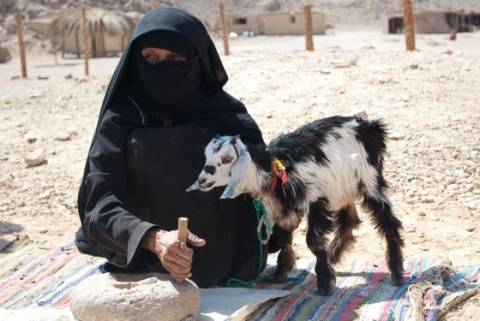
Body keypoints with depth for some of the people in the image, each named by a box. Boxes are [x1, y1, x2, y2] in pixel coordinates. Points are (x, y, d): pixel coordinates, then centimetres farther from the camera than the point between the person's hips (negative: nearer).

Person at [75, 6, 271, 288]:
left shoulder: (228, 116, 2)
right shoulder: (120, 120, -1)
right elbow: (101, 204, -11)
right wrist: (153, 239, -31)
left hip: (224, 273, 0)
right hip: (145, 272, 0)